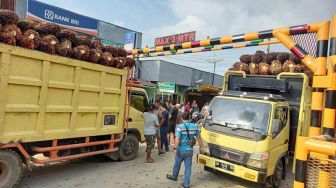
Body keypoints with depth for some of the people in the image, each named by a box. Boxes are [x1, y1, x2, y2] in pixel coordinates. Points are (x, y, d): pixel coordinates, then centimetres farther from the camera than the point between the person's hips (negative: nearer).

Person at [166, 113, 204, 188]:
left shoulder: (180, 127, -13)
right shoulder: (194, 126, 0)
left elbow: (177, 139, -20)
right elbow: (198, 138, 6)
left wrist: (176, 148, -12)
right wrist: (201, 147, 17)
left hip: (181, 150, -3)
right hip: (189, 150, 3)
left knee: (177, 164, 19)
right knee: (188, 167, 11)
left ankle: (174, 176, 41)